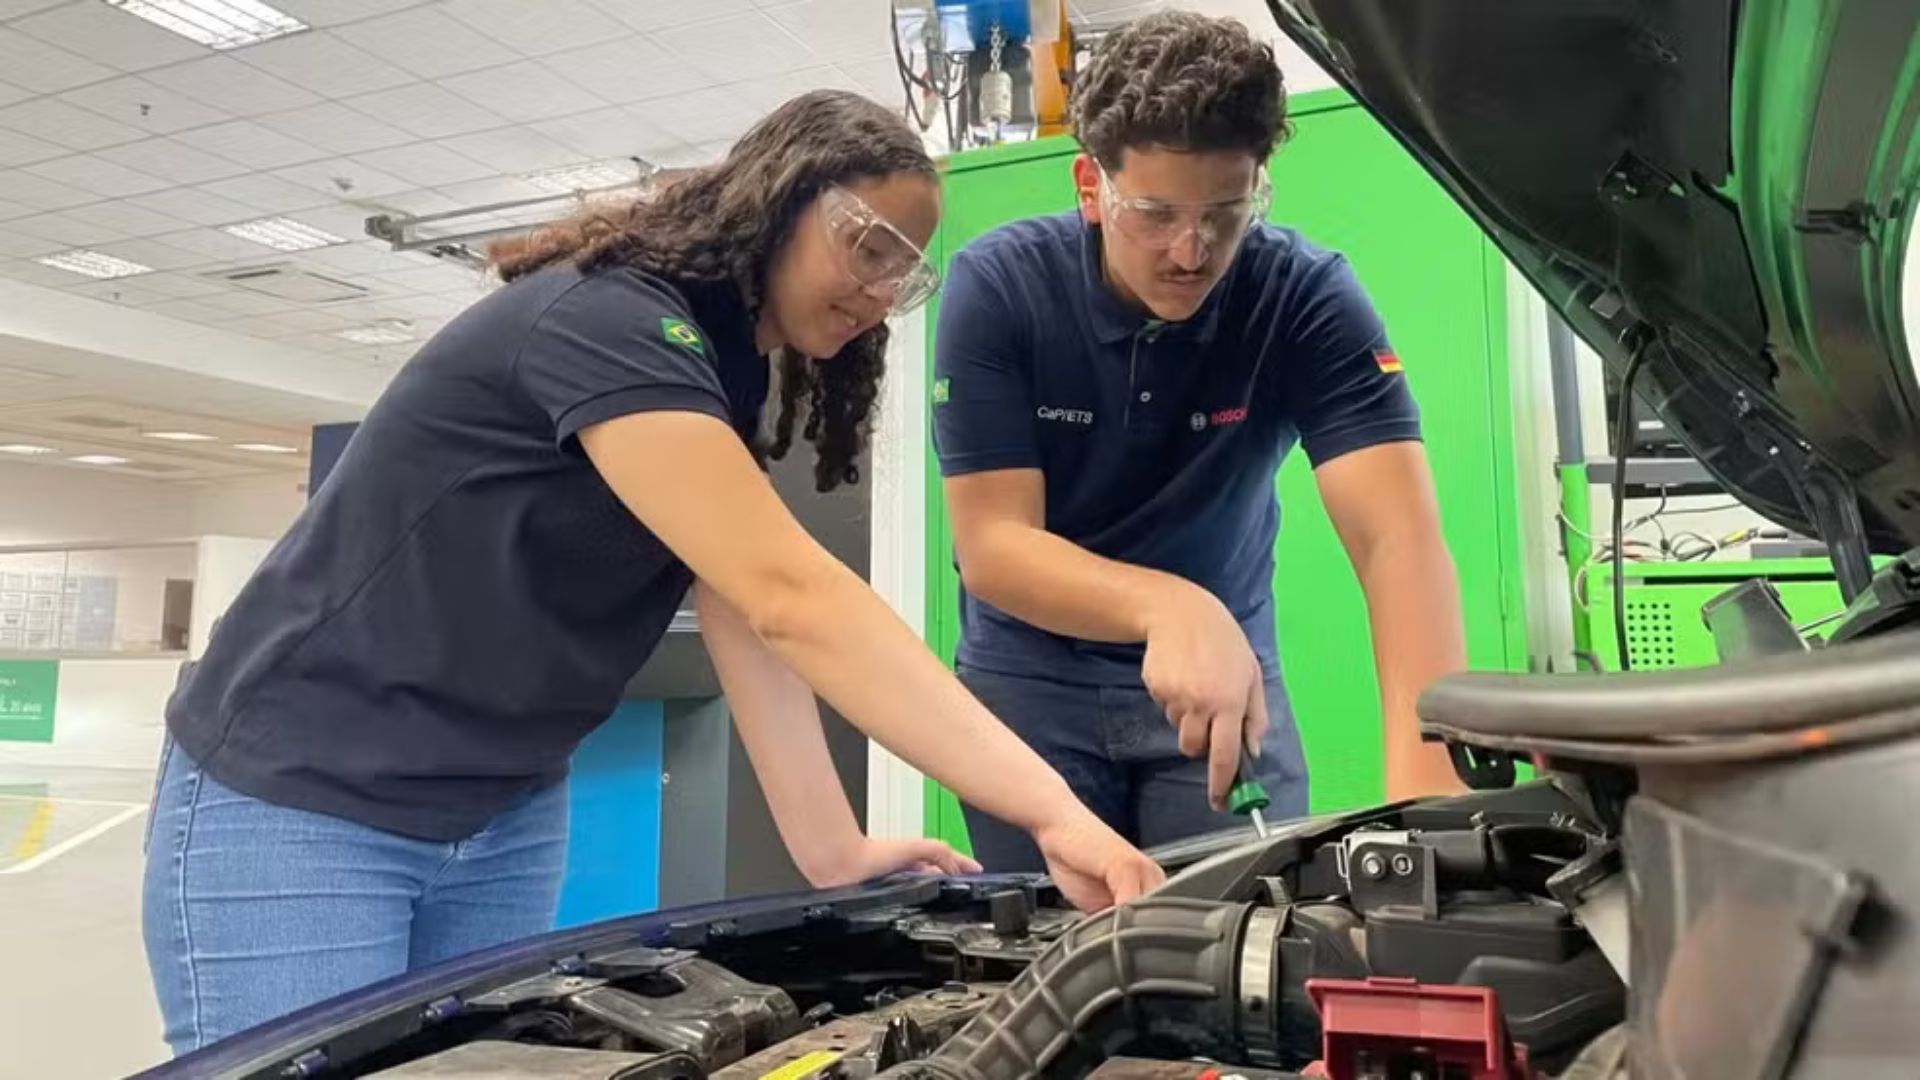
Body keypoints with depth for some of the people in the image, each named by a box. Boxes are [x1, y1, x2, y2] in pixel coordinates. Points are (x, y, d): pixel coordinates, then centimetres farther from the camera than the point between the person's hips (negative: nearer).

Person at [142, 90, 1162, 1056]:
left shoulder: (720, 375, 7)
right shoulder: (605, 320, -24)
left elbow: (749, 618, -2)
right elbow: (793, 598, -33)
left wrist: (835, 853, -12)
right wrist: (1047, 807, -34)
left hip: (503, 818, 9)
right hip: (299, 801, -8)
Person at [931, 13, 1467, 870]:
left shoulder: (1308, 298, -17)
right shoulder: (996, 286, -17)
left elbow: (1398, 535, -28)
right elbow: (992, 544, -22)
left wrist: (1423, 771, -44)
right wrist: (1166, 607, -40)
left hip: (1227, 664, 1)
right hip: (1031, 678, 0)